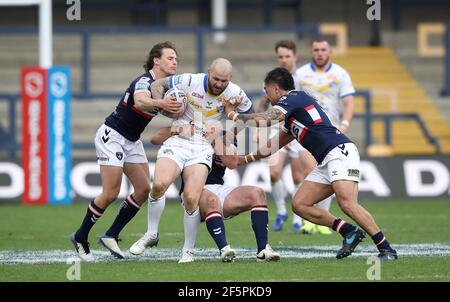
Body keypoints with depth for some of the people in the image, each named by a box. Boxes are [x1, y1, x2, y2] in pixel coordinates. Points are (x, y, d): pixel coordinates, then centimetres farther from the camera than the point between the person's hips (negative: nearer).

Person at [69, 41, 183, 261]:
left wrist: (175, 109, -10)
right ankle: (80, 237, 5)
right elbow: (140, 102, -45)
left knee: (144, 189, 1)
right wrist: (160, 103, -65)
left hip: (132, 141, 9)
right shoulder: (145, 81, -23)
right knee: (111, 194, -12)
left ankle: (111, 236, 9)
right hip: (112, 136, -9)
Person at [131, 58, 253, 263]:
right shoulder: (189, 82, -7)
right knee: (159, 184, -26)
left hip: (203, 148, 0)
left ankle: (187, 251, 1)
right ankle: (152, 234, -3)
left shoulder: (235, 94, -4)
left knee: (191, 199, -19)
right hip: (178, 140, 0)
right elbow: (157, 85, 6)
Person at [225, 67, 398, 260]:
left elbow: (263, 120, -15)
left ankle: (386, 248, -24)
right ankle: (349, 232, -1)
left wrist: (235, 116, 0)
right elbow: (273, 146, 37)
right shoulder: (290, 117, 27)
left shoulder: (293, 98, -2)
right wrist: (244, 159, 36)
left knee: (347, 204, -25)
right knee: (299, 205, 3)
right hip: (325, 162, 10)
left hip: (339, 151, -10)